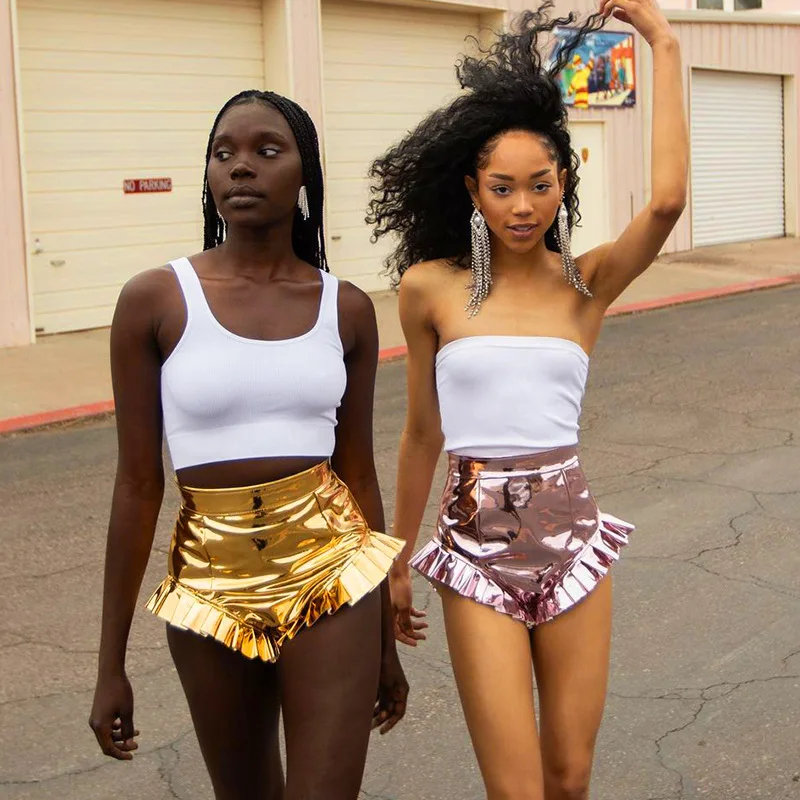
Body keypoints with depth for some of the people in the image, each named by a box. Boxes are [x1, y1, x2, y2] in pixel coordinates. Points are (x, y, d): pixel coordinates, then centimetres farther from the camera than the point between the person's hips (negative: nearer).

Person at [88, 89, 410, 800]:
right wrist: (111, 664, 0)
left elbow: (359, 474, 8)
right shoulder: (156, 301, -7)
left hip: (330, 579, 1)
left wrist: (387, 640, 13)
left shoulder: (347, 309, 0)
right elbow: (138, 485, -3)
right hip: (211, 584, 0)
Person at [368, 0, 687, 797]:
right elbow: (422, 435, 7)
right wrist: (398, 562, 14)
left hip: (572, 542, 2)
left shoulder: (588, 282, -1)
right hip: (477, 551, -1)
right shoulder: (431, 288, -3)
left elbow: (666, 201, -21)